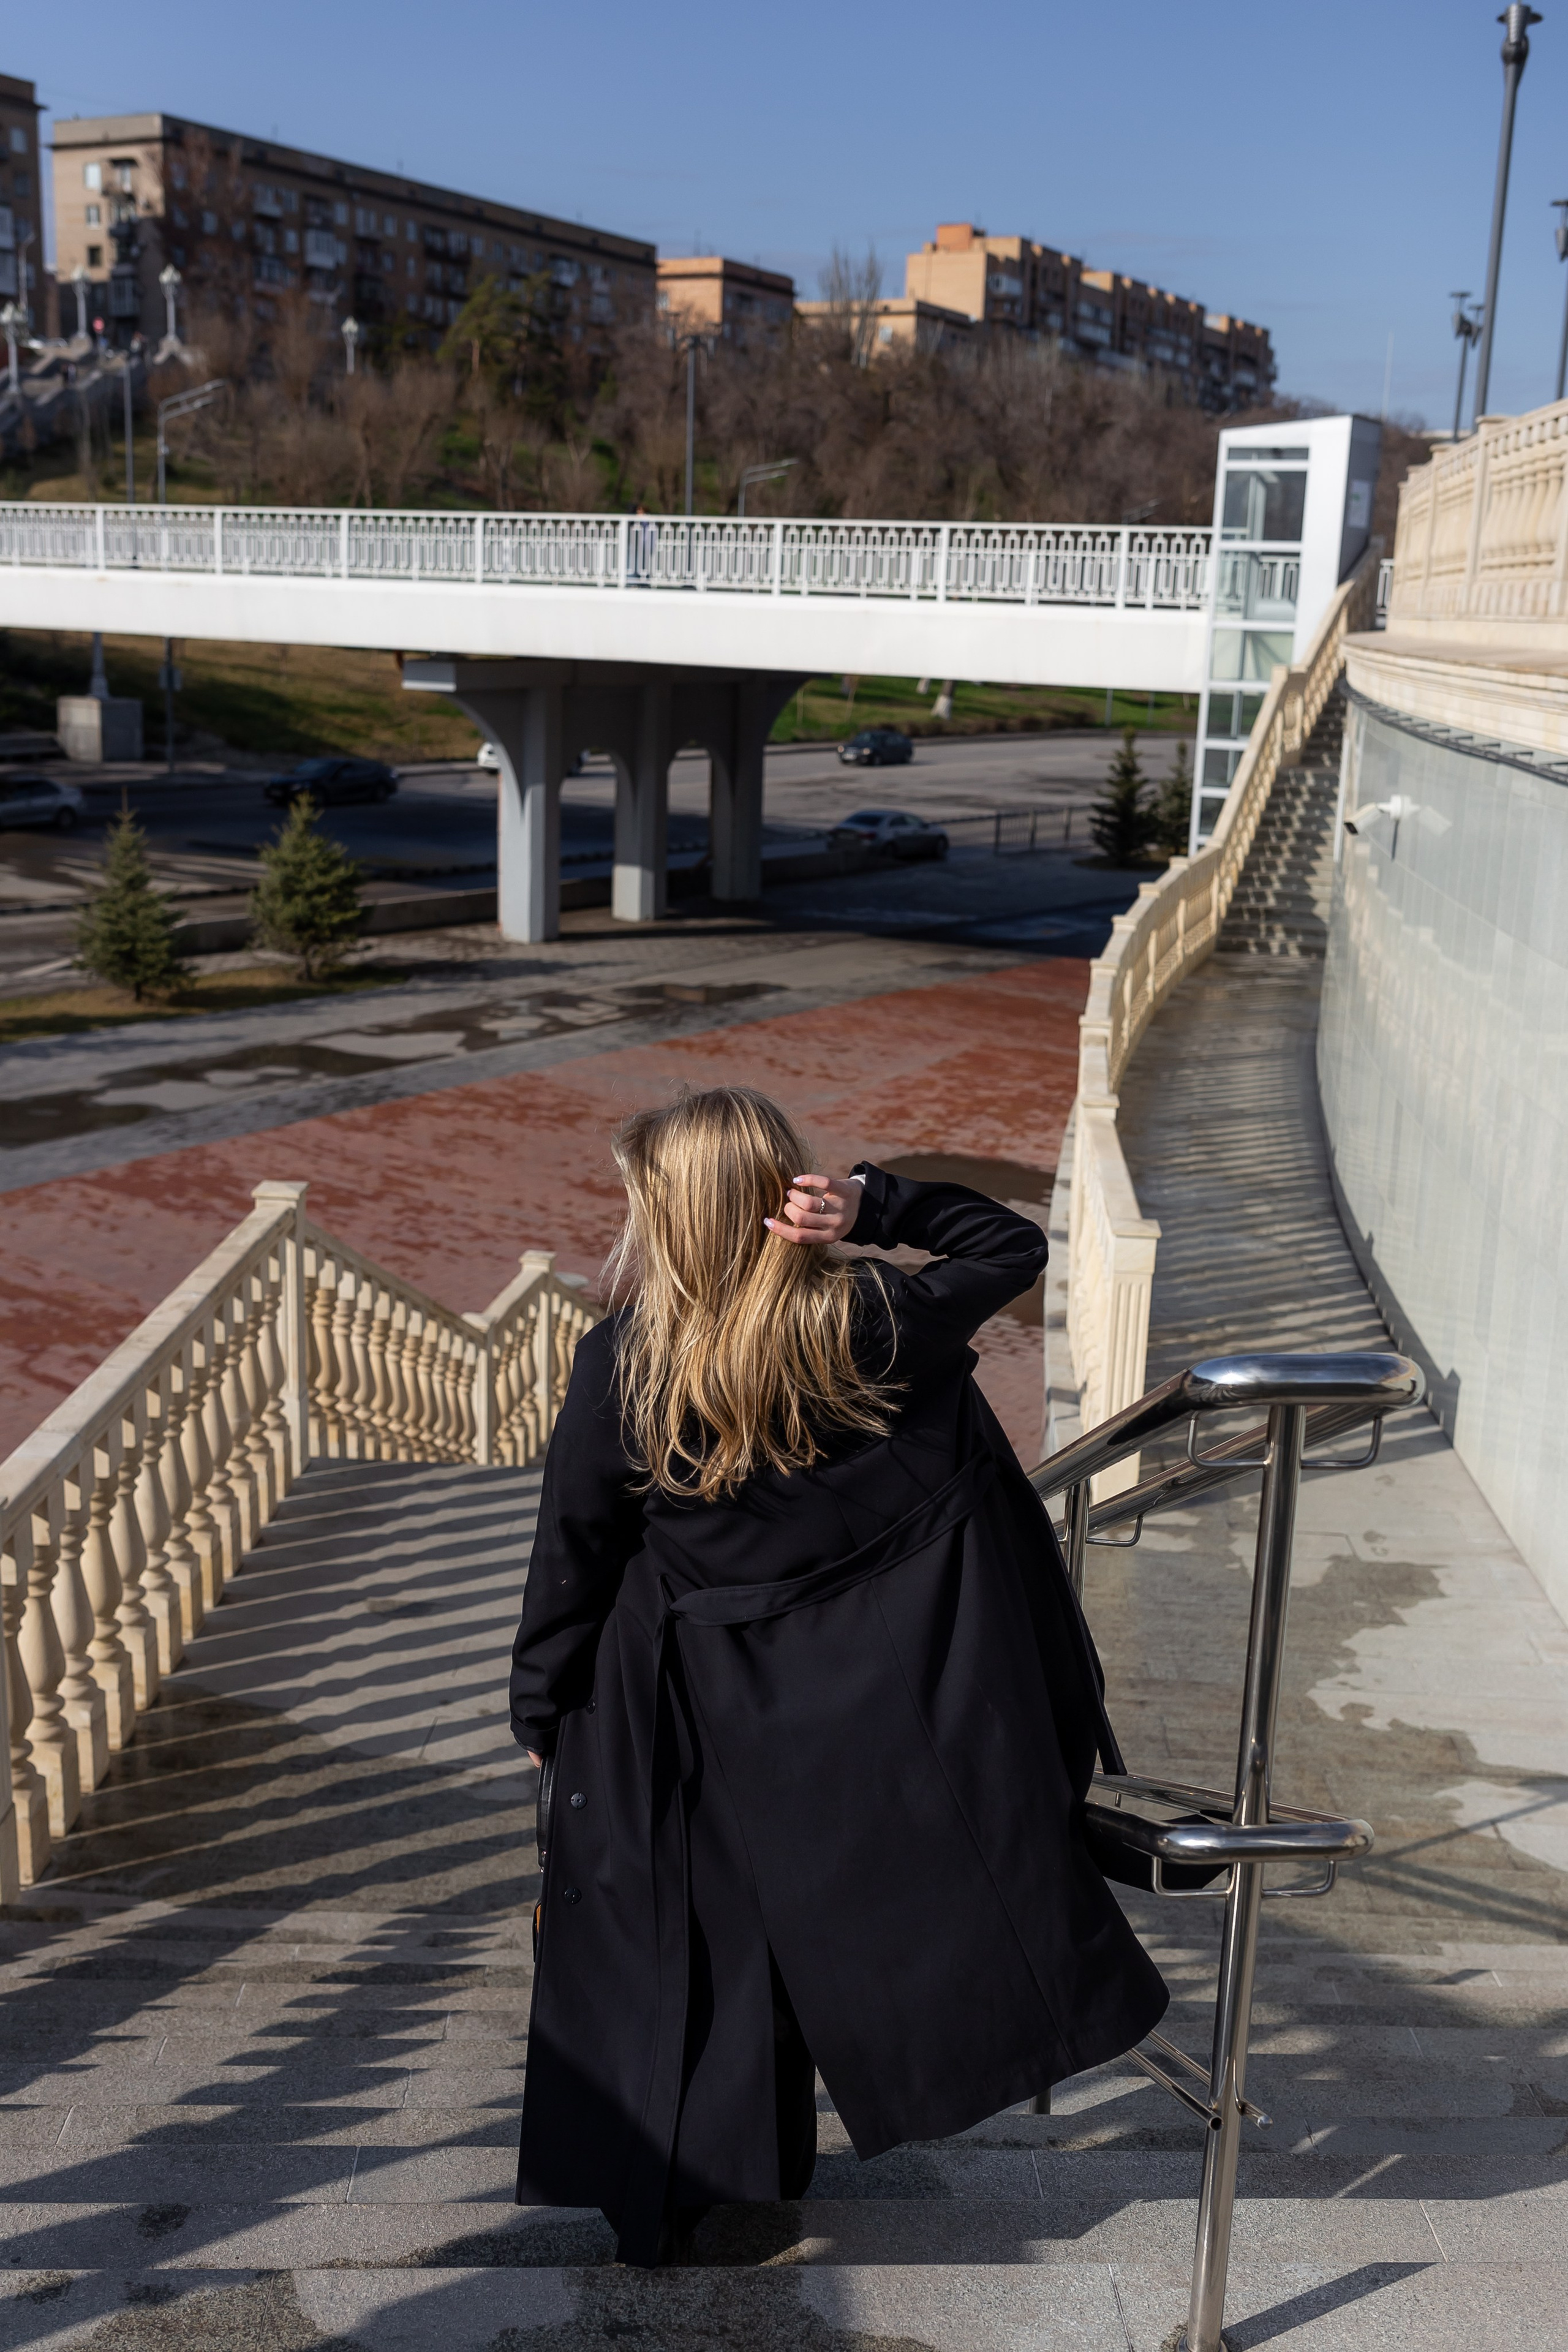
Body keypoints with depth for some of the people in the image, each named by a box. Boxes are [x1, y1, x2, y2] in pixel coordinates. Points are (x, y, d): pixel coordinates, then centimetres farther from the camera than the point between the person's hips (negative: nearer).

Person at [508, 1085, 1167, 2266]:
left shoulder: (621, 1368, -16)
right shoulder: (879, 1320, -15)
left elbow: (574, 1550, -7)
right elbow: (1014, 1244, 3)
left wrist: (542, 1706, 8)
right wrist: (879, 1202, -11)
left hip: (736, 1721, 2)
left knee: (707, 1936, 17)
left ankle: (662, 2194, 28)